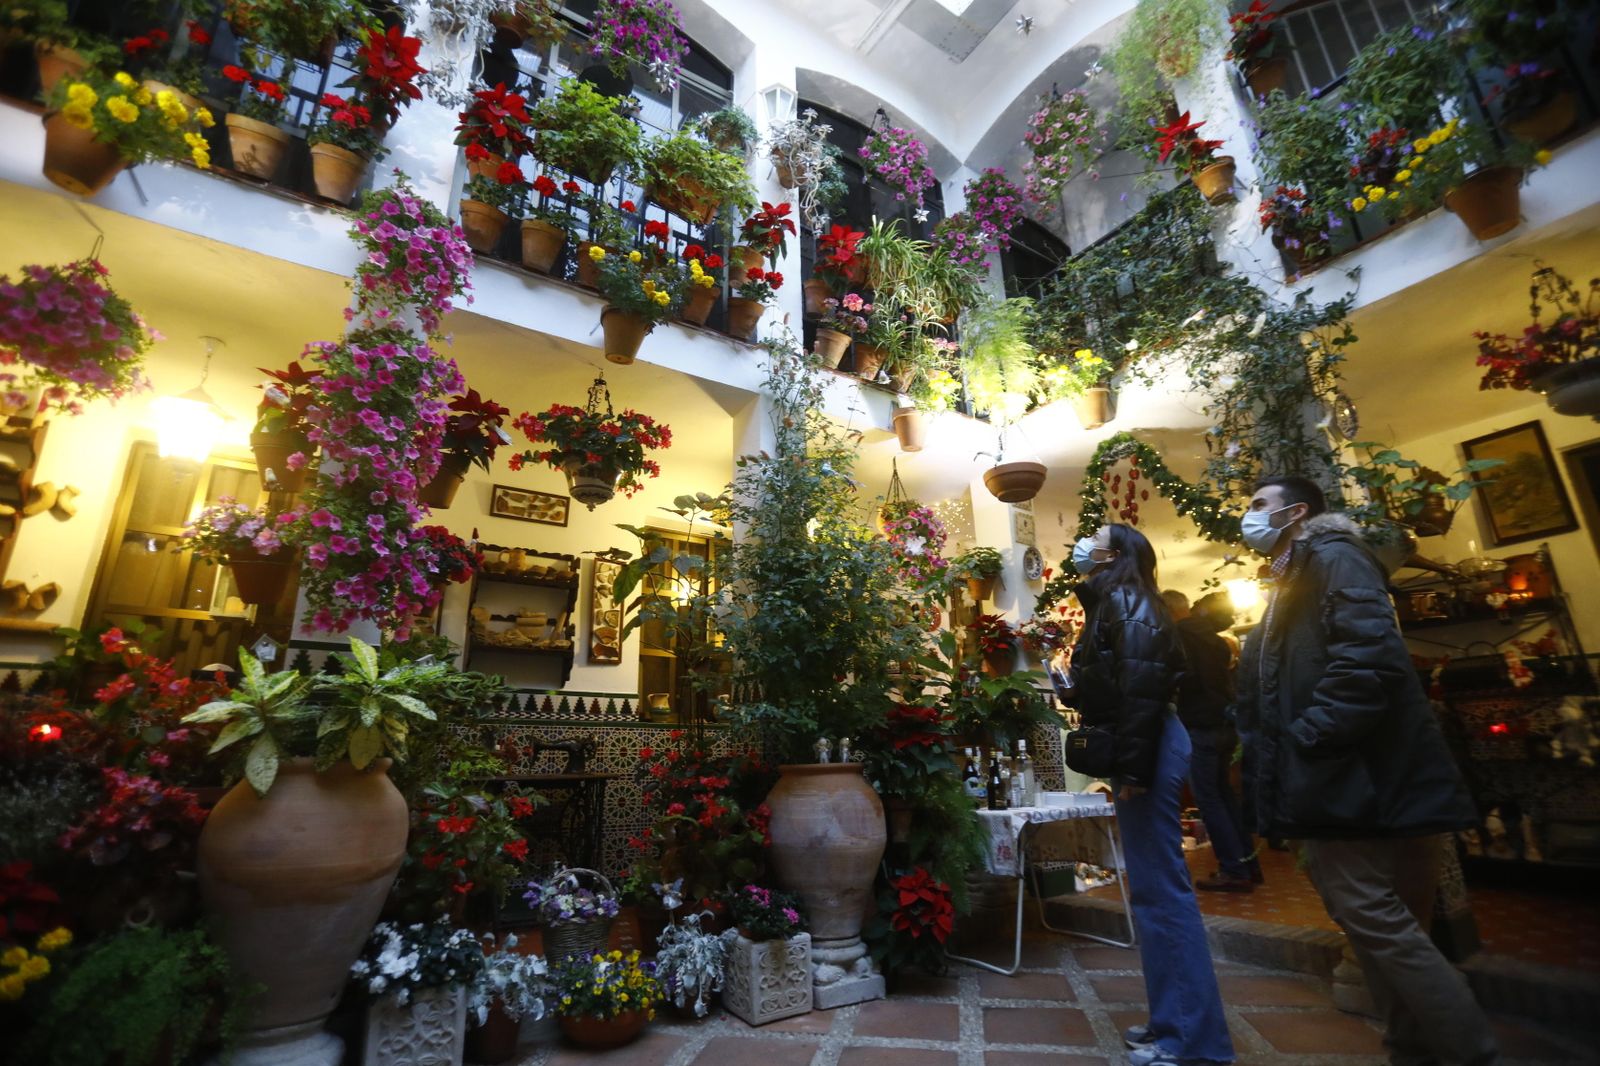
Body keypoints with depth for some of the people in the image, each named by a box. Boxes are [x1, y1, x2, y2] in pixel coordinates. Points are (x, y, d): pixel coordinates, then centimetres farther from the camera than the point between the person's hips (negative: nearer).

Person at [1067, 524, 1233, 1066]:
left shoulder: (1125, 601, -10)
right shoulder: (1113, 604, 19)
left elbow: (1140, 687, -20)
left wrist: (1132, 766, -23)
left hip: (1146, 751, -10)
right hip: (1140, 750, 10)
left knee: (1160, 886, -5)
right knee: (1153, 886, 14)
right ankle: (1174, 1020, 25)